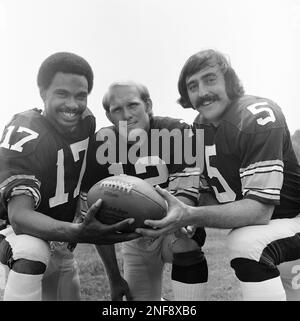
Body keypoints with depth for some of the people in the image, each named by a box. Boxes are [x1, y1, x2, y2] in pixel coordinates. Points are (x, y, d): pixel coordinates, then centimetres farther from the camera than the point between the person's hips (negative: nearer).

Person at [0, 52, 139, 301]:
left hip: (59, 239, 6)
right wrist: (77, 233, -51)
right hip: (22, 233, -6)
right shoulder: (23, 137, -26)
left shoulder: (86, 122, -7)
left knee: (70, 294, 13)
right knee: (31, 252, -36)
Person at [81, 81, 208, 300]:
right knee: (139, 296, 4)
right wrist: (114, 278, -7)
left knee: (184, 245, -33)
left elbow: (184, 203, -28)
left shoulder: (176, 132, -22)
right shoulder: (100, 147, -14)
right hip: (137, 238, 3)